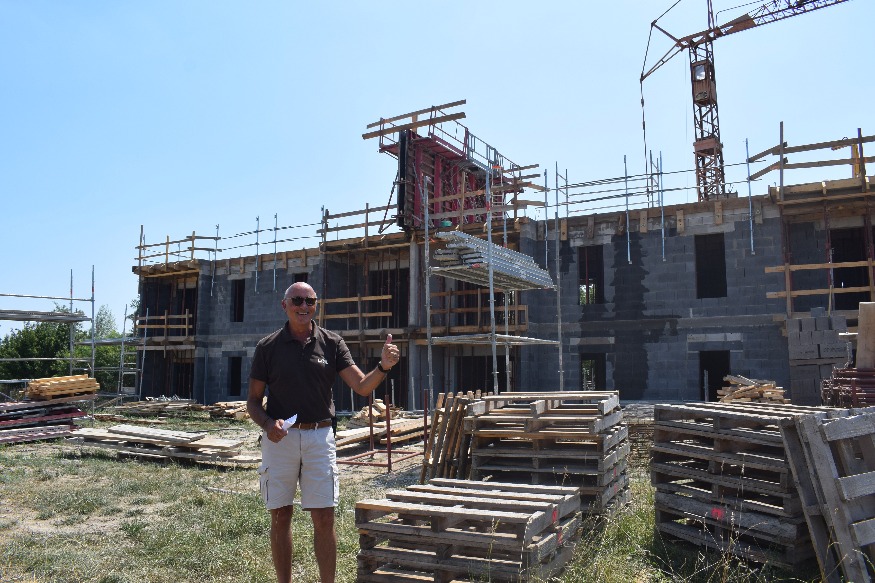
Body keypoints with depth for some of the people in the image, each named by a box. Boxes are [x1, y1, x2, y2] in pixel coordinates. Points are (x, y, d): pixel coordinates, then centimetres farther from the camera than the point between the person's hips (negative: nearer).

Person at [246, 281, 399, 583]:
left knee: (324, 518, 2)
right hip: (279, 437, 0)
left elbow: (362, 386, -5)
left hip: (319, 436, 0)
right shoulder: (268, 347, 1)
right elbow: (253, 401, 4)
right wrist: (267, 424, -16)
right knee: (280, 516, 10)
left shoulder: (332, 343, 2)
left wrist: (383, 366, -24)